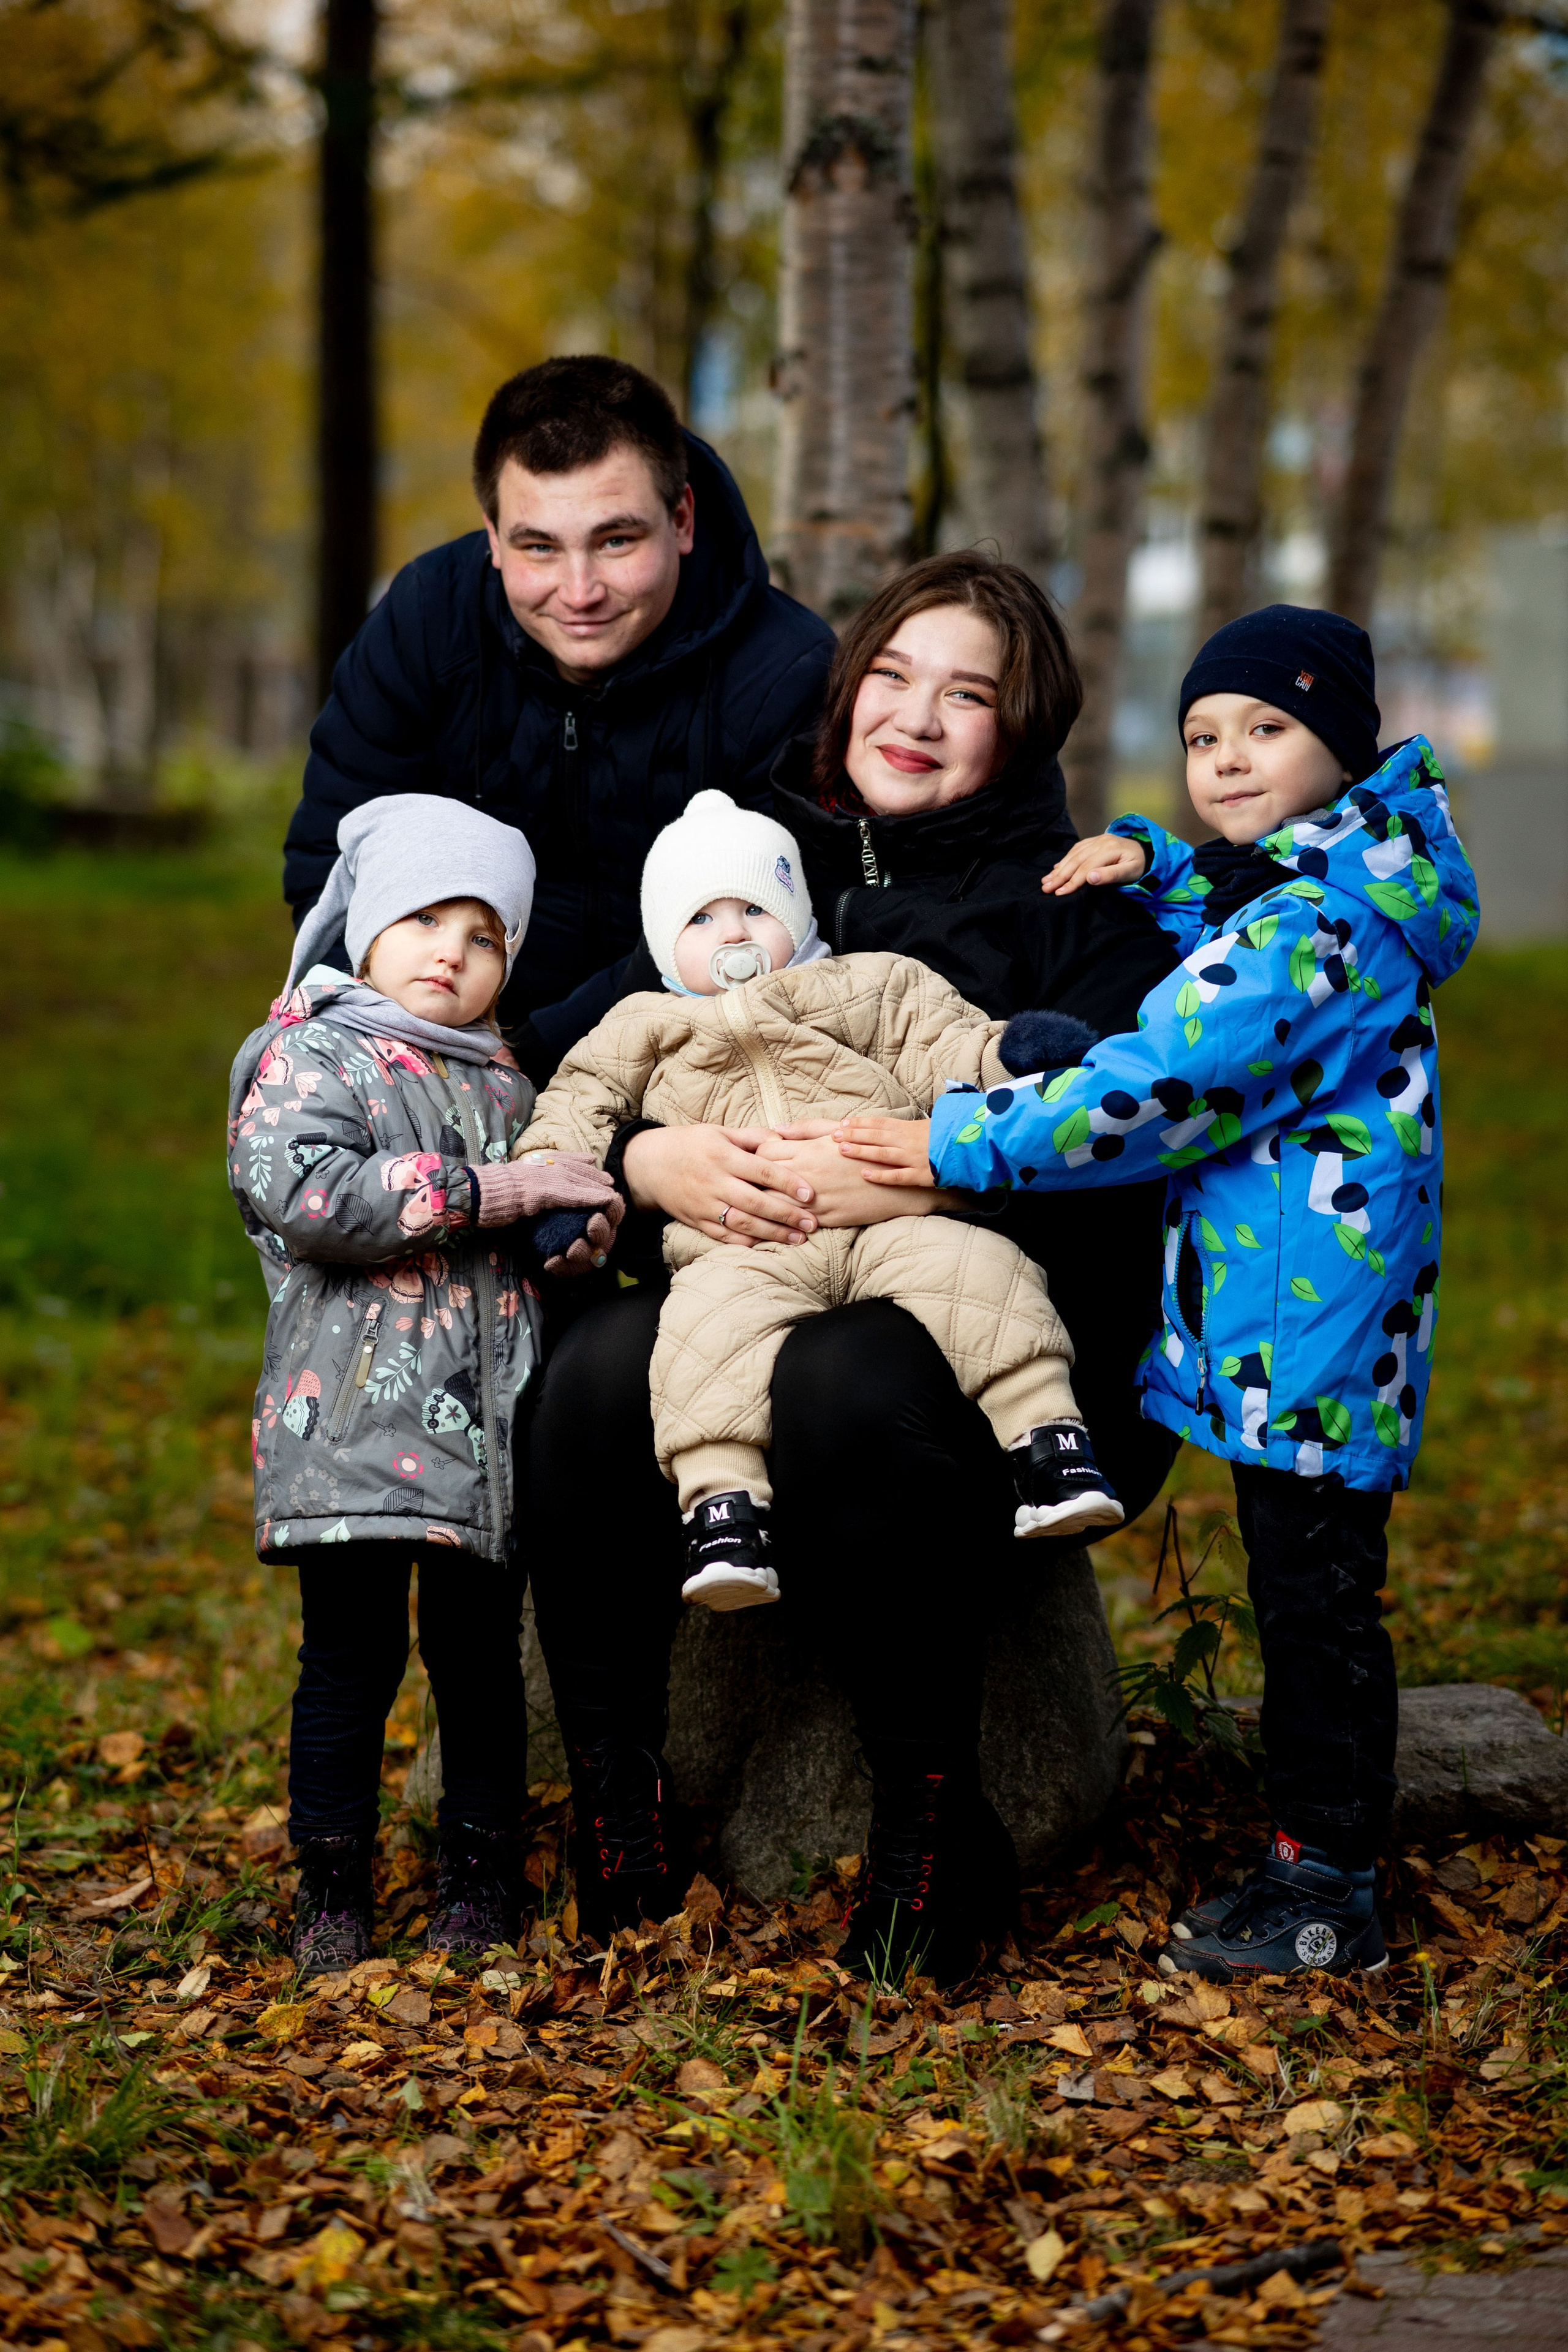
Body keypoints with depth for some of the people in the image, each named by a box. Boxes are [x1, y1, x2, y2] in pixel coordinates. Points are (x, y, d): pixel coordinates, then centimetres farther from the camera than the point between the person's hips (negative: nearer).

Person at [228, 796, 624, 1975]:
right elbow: (300, 1191, -20)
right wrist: (492, 1192, -18)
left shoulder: (506, 1082, 18)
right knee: (354, 1657, -2)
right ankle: (332, 1896, 10)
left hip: (492, 1427, 5)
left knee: (481, 1655, 10)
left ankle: (482, 1881, 22)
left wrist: (584, 1220, 10)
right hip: (356, 1420, -5)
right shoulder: (310, 1055, -1)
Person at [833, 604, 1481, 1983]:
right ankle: (1313, 1860, 25)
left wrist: (957, 1146, -20)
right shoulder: (1291, 888, 12)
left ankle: (1331, 1897, 6)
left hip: (1309, 1332, -10)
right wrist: (1150, 865, 15)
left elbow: (1162, 1089, -24)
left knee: (1315, 1598, -3)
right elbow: (1225, 920, 37)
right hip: (1271, 1322, 10)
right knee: (1302, 1595, 15)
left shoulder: (1318, 924, -19)